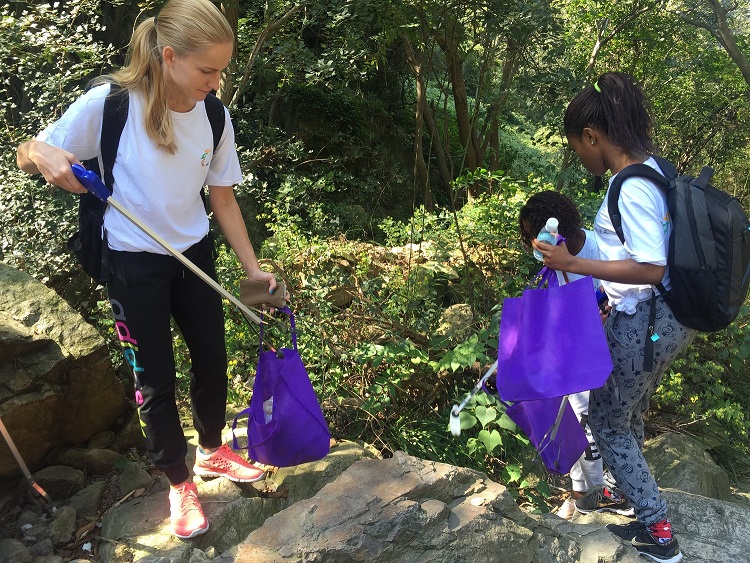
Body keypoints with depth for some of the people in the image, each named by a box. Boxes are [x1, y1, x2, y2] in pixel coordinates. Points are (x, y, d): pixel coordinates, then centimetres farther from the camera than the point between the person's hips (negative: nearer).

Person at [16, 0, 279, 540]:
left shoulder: (214, 116, -8)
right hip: (134, 265, -4)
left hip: (195, 255, 4)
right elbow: (29, 155, -9)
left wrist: (253, 269, 0)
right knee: (156, 379, 8)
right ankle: (179, 482, 30)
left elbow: (222, 198, 1)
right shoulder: (110, 103, -19)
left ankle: (212, 450, 43)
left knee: (213, 361, 15)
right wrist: (44, 155, -33)